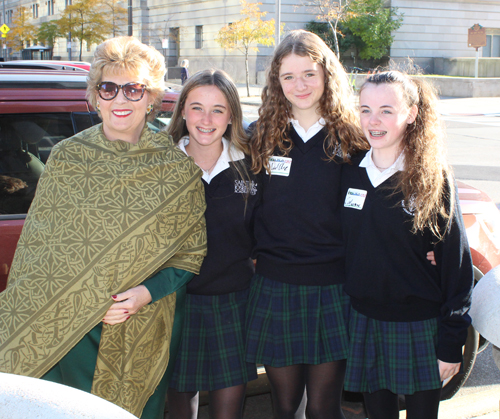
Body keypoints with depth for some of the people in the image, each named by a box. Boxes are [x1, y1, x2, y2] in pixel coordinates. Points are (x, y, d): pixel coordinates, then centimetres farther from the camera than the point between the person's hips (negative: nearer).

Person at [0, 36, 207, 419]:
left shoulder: (177, 168, -3)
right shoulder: (65, 157, 1)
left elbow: (192, 253, 2)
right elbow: (34, 244, 7)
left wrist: (148, 292, -14)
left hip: (143, 332, 0)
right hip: (63, 328, 1)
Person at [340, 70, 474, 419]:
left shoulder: (433, 179, -9)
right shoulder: (350, 173, 3)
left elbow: (456, 265, -7)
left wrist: (451, 346, -8)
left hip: (420, 328, -3)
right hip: (363, 323, 3)